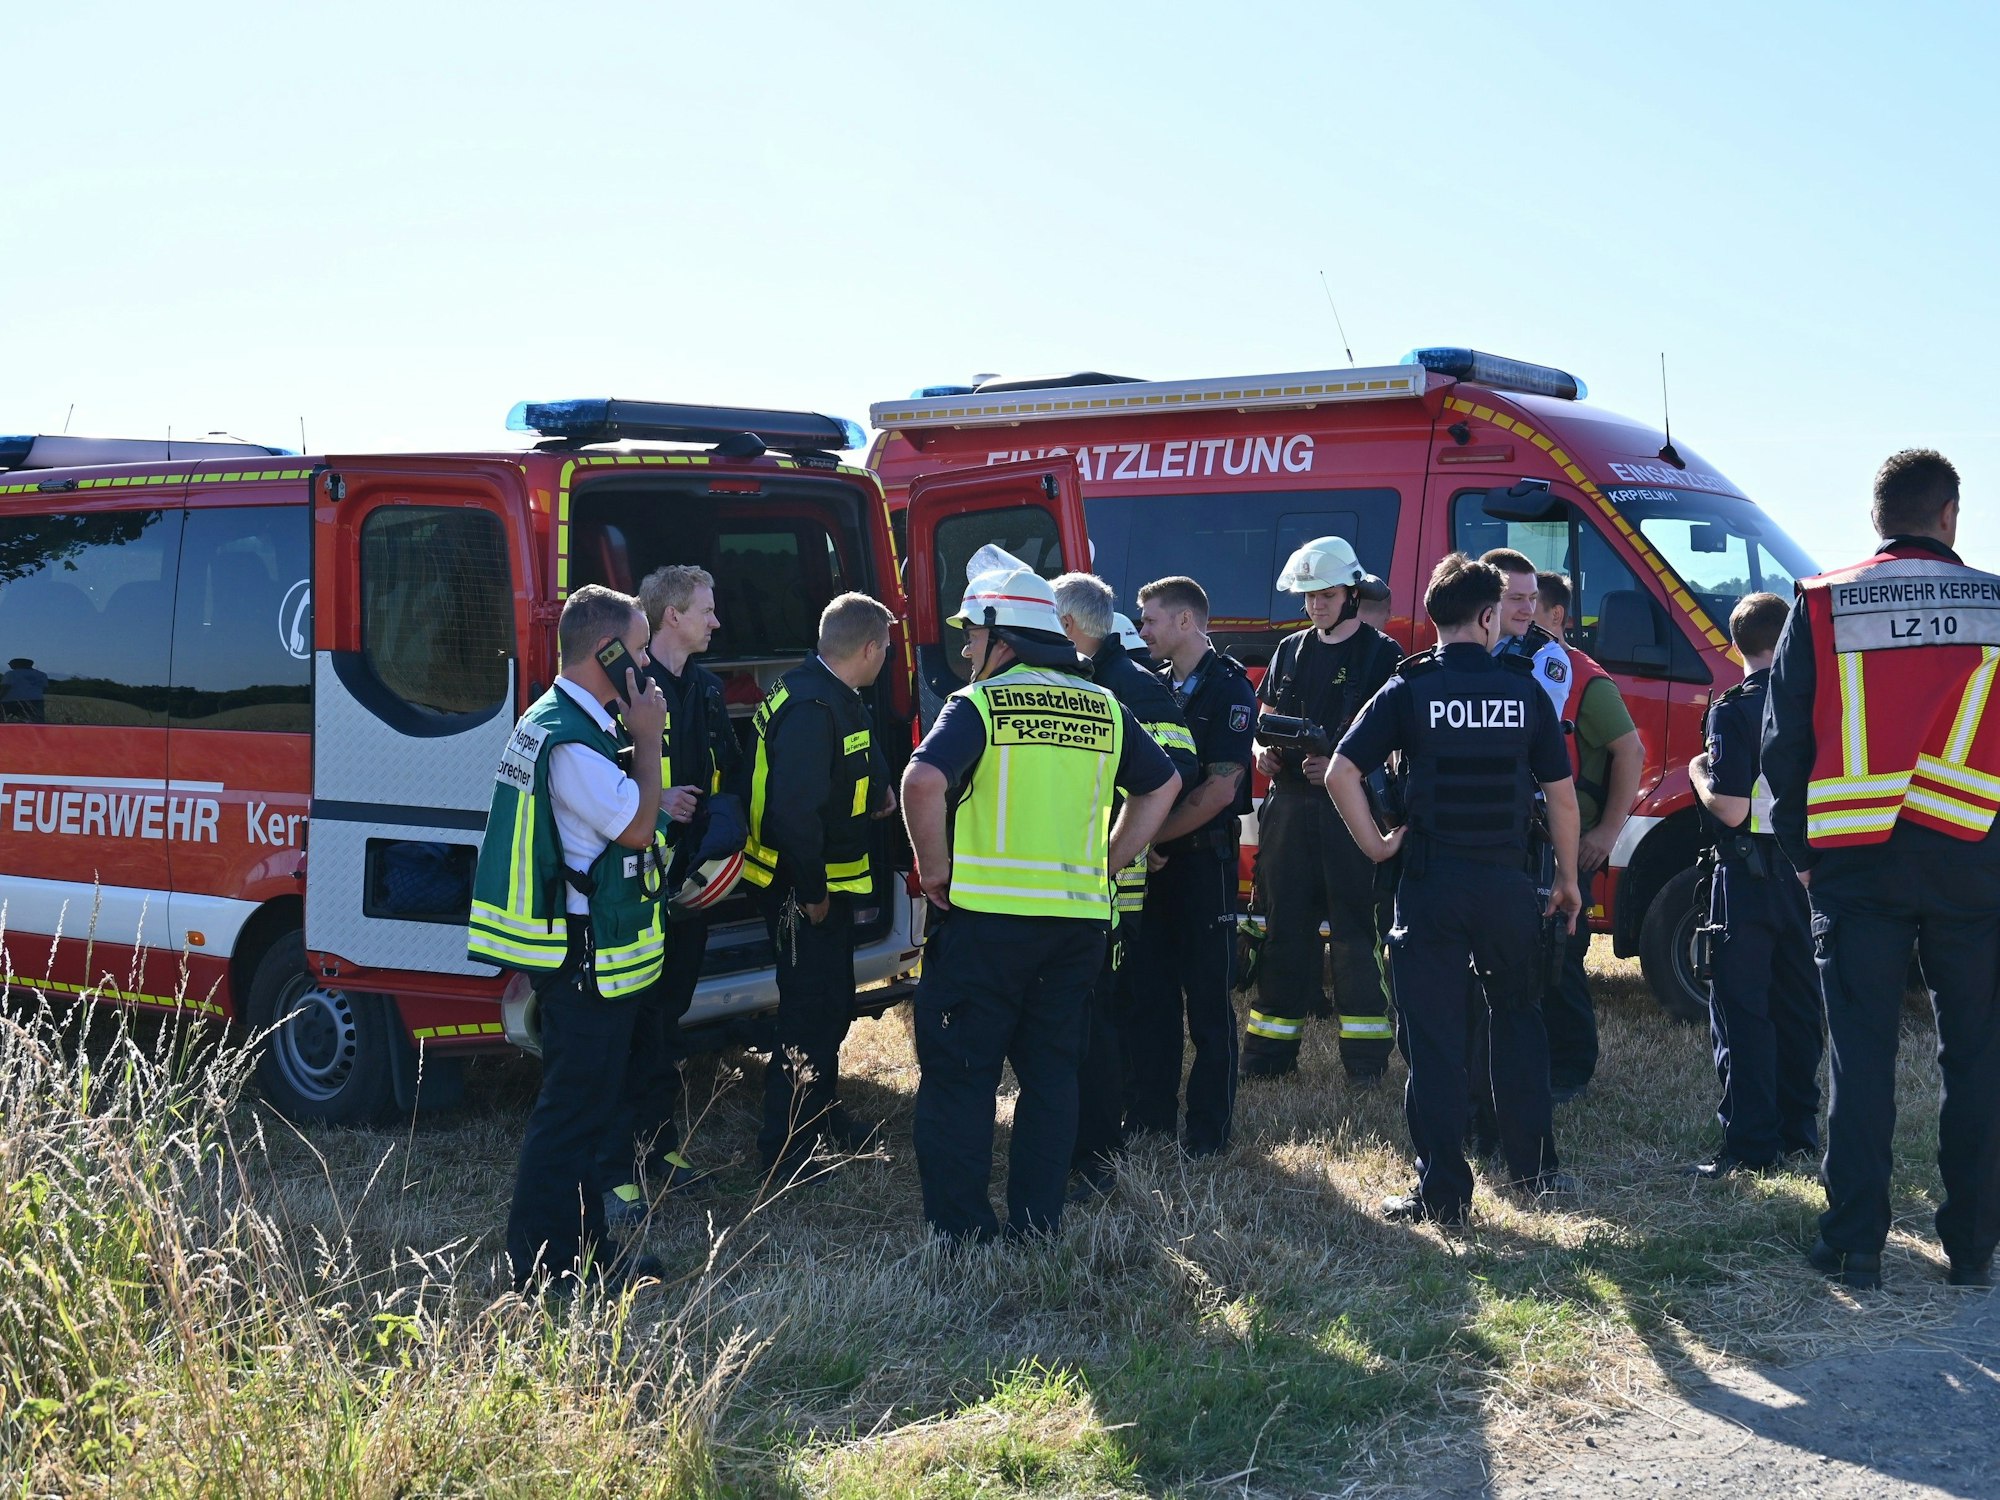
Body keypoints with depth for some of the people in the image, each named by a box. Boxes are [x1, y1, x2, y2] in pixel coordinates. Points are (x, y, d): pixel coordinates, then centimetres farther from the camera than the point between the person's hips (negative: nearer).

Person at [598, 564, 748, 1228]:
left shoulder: (705, 689, 14)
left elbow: (734, 769, 19)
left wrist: (729, 812, 1)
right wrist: (651, 800, -22)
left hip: (691, 877, 8)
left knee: (669, 1017, 16)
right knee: (635, 1023, -7)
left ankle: (660, 1147, 26)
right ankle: (617, 1172, -3)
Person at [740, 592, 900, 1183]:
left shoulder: (832, 697, 9)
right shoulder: (811, 708, -24)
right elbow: (794, 807, -29)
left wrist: (875, 793, 7)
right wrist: (811, 892, -23)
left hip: (827, 882, 11)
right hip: (805, 889, -11)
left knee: (831, 1006, 22)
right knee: (809, 1014, -4)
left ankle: (822, 1119, 37)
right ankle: (784, 1152, 5)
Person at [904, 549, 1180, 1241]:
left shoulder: (980, 703, -7)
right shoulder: (1104, 707, 10)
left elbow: (923, 781, -23)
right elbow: (1162, 784, 20)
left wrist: (935, 868, -10)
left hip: (985, 911, -5)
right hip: (1078, 917, 5)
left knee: (958, 1074, 4)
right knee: (1051, 1072, 14)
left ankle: (960, 1229, 7)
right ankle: (1037, 1219, 18)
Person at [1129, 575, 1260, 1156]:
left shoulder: (1229, 688, -9)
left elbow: (1220, 789, -16)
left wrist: (1153, 836, -12)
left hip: (1203, 857, -7)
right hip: (1151, 859, 7)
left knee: (1207, 998, 1)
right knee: (1149, 990, 10)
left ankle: (1208, 1128, 8)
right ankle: (1150, 1114, 20)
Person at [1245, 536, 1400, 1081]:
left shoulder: (1381, 654, -1)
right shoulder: (1291, 651, 16)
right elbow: (1265, 720, 20)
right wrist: (1263, 750, -3)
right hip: (1289, 806, 5)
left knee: (1355, 931, -4)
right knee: (1284, 927, 8)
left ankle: (1365, 1055, 1)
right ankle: (1269, 1050, 13)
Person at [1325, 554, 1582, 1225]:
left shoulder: (1407, 689, -2)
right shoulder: (1525, 689, 1)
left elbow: (1341, 774, -12)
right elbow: (1561, 793, 4)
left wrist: (1375, 844, -1)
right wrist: (1567, 879, 15)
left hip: (1431, 883, -2)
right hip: (1507, 881, 2)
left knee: (1433, 1037, 4)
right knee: (1518, 1019, 20)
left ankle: (1443, 1192, 5)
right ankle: (1534, 1168, 25)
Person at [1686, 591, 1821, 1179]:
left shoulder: (1734, 710, -15)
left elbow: (1731, 809, -20)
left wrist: (1698, 772, -2)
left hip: (1749, 877, -6)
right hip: (1807, 874, 6)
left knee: (1742, 1011, -1)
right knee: (1798, 1005, 16)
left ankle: (1752, 1144, -2)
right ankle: (1800, 1131, 24)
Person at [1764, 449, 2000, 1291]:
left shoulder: (1822, 606, 0)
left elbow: (1783, 745, 2)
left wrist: (1804, 852, 12)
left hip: (1856, 863, 0)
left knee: (1862, 1055, 5)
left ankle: (1855, 1244, 7)